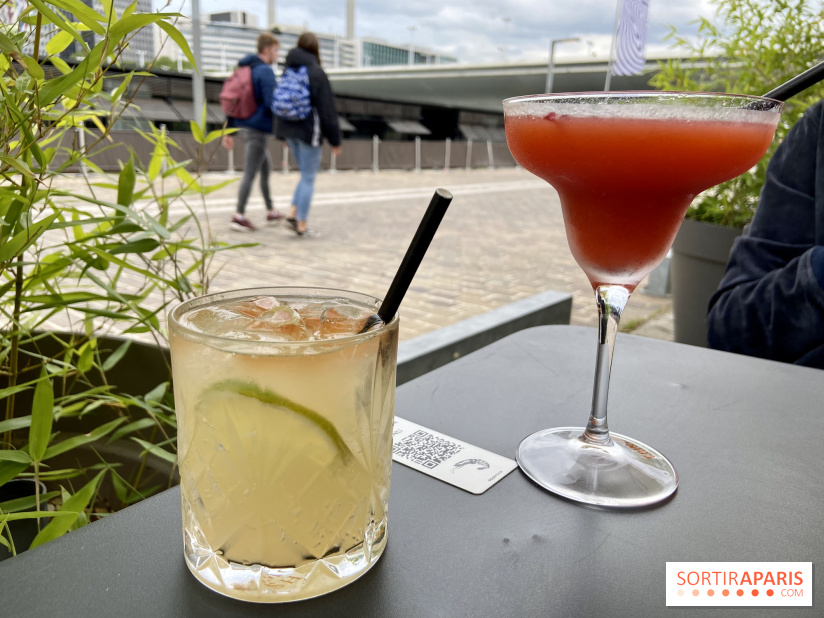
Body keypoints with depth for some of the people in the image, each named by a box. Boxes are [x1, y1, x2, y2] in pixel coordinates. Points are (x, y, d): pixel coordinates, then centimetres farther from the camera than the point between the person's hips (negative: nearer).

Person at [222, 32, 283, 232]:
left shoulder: (243, 69, 15)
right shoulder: (265, 71, -13)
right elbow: (271, 103, -21)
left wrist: (229, 131, 17)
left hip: (245, 127, 9)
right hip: (259, 129, -9)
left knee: (266, 167, 20)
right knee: (250, 173, -5)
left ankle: (271, 211, 27)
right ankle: (239, 216, -1)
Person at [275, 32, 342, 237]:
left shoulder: (289, 70, 9)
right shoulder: (316, 72, -12)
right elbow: (327, 109, -13)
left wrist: (284, 135, 24)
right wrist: (334, 140, -7)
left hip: (289, 130, 7)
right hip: (308, 130, -7)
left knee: (307, 174, 20)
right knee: (309, 178, 2)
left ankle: (293, 213, 10)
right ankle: (301, 225, 5)